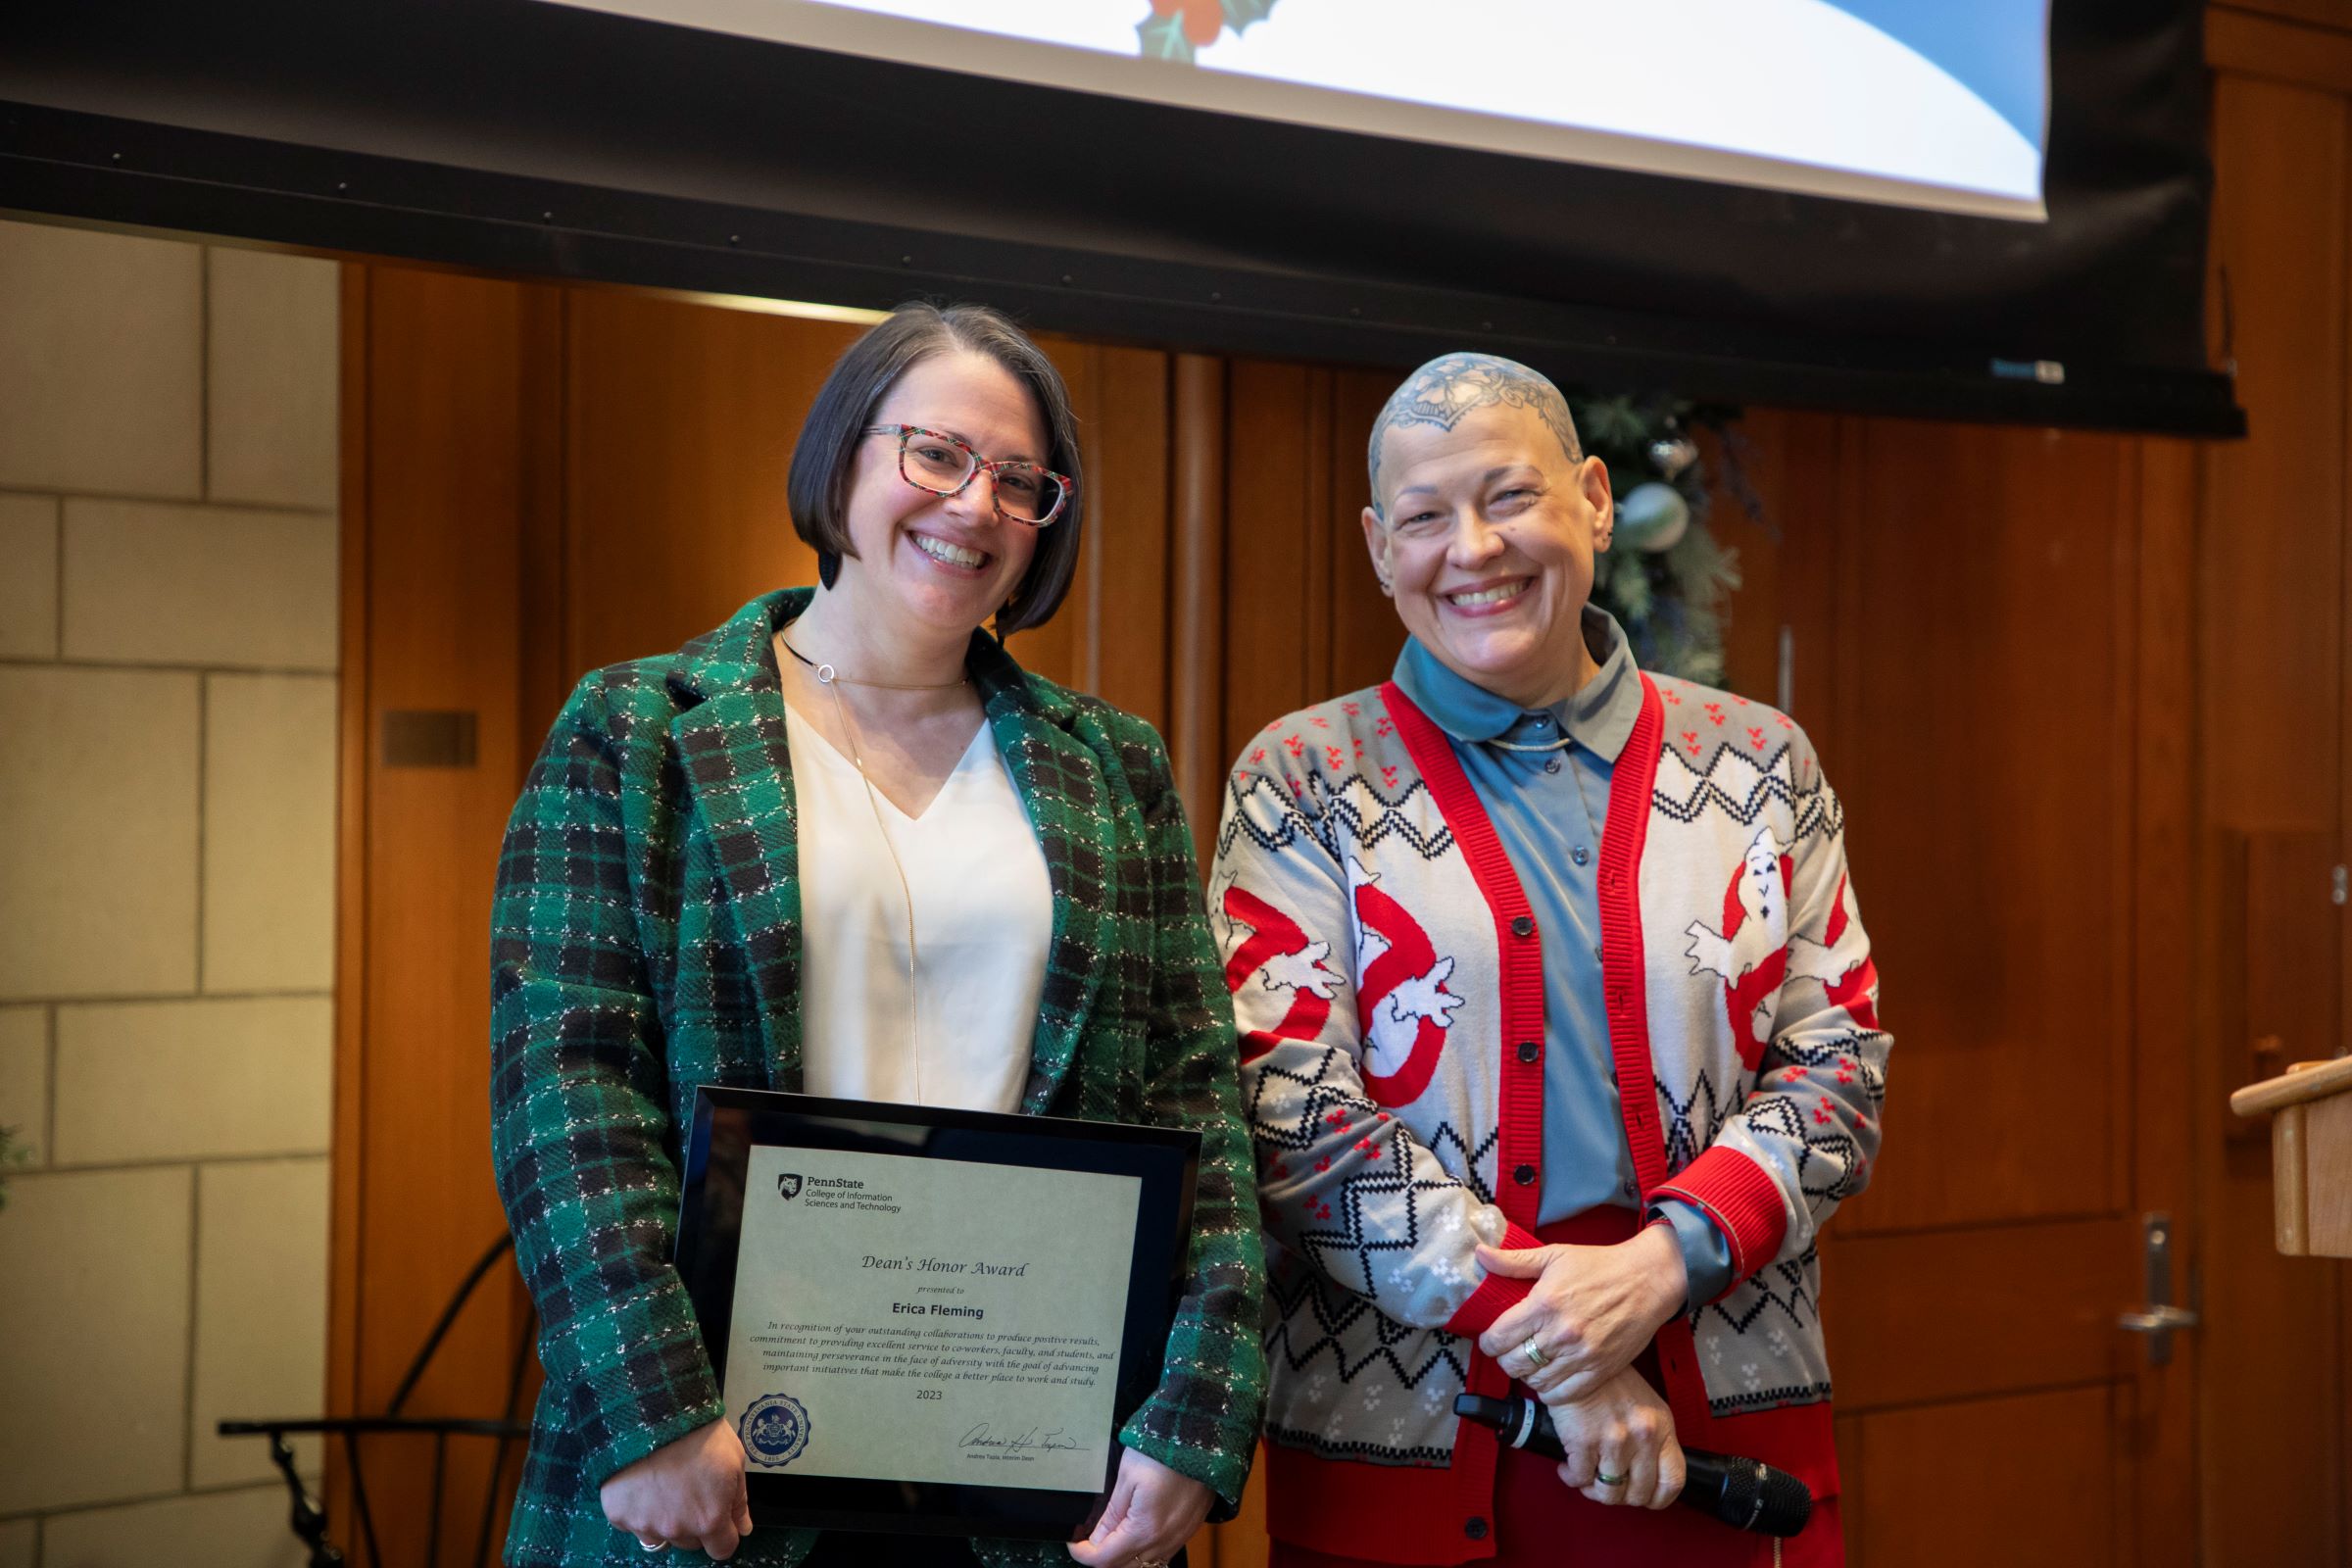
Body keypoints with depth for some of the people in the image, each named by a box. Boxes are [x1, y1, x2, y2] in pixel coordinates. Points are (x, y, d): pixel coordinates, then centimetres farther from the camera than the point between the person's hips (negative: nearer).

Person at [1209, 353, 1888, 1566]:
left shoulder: (1758, 764, 7)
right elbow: (1293, 1112, -9)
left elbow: (1840, 1062, 3)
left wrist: (1661, 1262, -14)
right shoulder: (1302, 788, 0)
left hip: (1726, 1424, 2)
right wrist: (1557, 1353, -14)